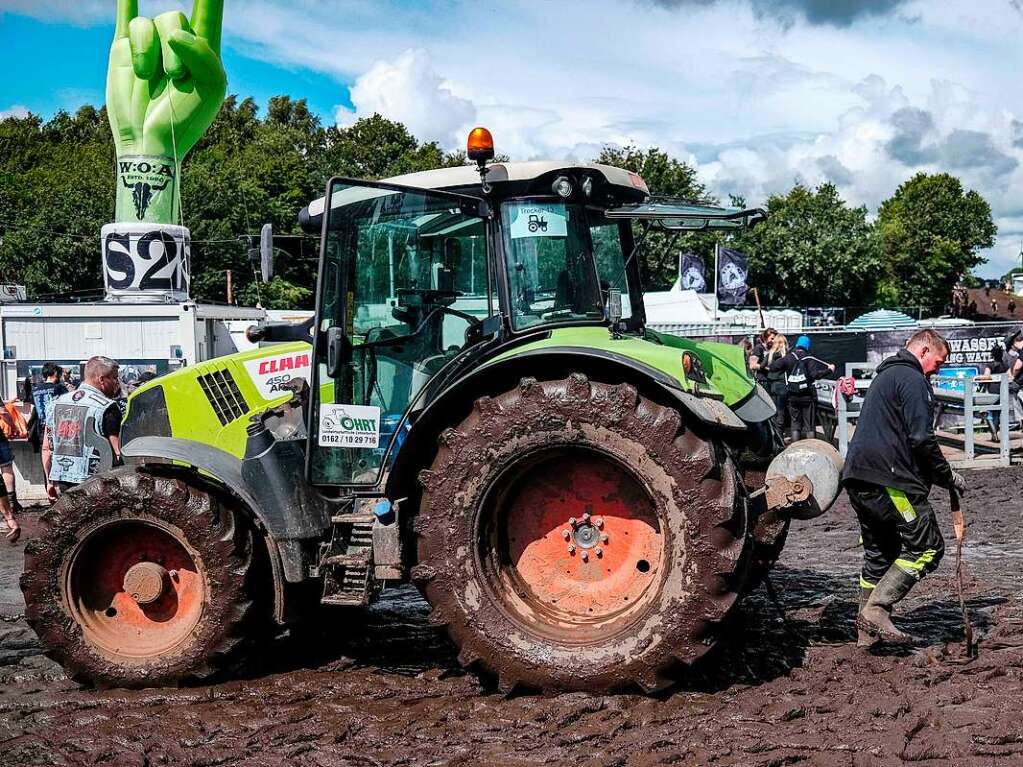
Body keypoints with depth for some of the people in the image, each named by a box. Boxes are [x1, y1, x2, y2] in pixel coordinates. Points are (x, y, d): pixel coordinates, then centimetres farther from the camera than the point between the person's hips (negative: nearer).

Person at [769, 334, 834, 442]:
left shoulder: (788, 358, -1)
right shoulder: (809, 359, -9)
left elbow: (773, 367, -4)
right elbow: (815, 374, -20)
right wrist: (829, 370, -11)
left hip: (793, 396, 3)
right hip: (807, 396, -3)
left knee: (795, 422, 12)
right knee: (810, 424, 3)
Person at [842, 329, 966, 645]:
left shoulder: (885, 375, 26)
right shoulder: (913, 380, -7)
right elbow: (922, 438, -15)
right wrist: (948, 477, -4)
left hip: (858, 477, 10)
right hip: (888, 479, -10)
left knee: (879, 552, 16)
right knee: (927, 547, -4)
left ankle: (867, 631, 16)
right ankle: (876, 608, -12)